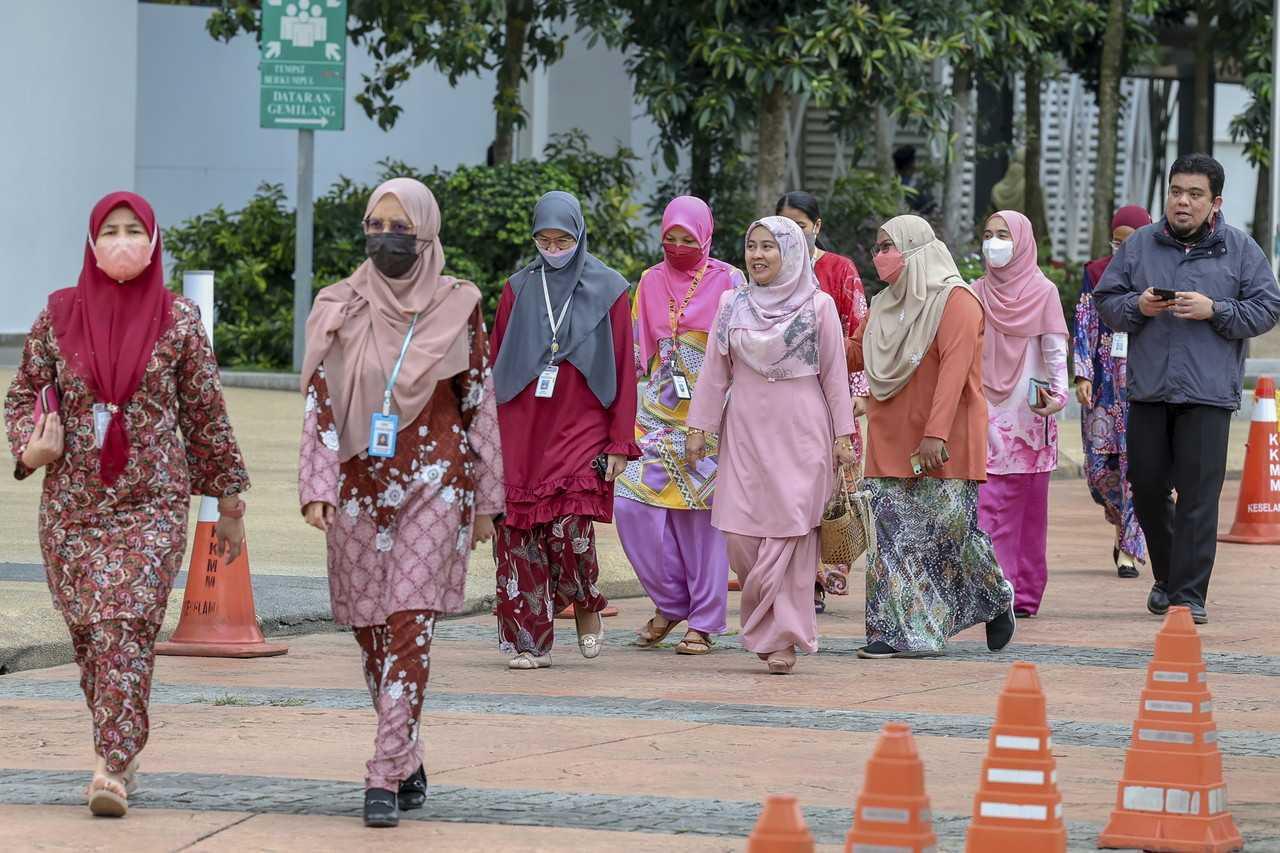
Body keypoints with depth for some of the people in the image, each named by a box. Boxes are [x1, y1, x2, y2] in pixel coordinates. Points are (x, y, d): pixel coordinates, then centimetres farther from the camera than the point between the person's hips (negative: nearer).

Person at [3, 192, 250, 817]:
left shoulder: (179, 322, 1)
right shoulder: (59, 315, 4)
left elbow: (206, 414, 6)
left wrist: (229, 500, 10)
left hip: (152, 502, -3)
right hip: (71, 501, 3)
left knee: (127, 626, -16)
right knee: (88, 633, 5)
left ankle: (113, 768, -21)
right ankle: (122, 754, 22)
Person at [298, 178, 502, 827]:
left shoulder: (456, 309, 0)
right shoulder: (339, 310, 4)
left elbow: (480, 405, 5)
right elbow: (319, 405, 2)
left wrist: (485, 499, 5)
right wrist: (316, 489, -8)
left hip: (433, 486, -3)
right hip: (360, 488, 3)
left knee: (409, 628, -13)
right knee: (371, 631, 7)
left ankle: (385, 780, -16)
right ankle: (407, 762, 24)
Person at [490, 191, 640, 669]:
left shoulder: (607, 291, 3)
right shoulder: (518, 290, 9)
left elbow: (624, 369, 3)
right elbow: (494, 364, 12)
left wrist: (620, 443, -3)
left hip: (581, 430, -3)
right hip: (521, 430, 3)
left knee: (570, 529, -16)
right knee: (521, 534, -4)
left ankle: (586, 604, 12)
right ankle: (530, 641, 3)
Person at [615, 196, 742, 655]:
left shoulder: (728, 282, -1)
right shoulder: (651, 282, 10)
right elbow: (637, 351, 15)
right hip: (658, 411, 4)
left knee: (702, 514, -3)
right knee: (632, 502, -9)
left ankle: (703, 623, 6)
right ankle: (670, 600, 9)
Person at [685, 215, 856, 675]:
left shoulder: (819, 306, 1)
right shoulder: (732, 305, 9)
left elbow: (834, 375, 2)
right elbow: (715, 372, 11)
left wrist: (843, 435, -2)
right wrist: (698, 427, 7)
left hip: (800, 434, -3)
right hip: (746, 433, 3)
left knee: (790, 531, -6)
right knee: (740, 533, -3)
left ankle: (782, 636, 0)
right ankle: (768, 625, 17)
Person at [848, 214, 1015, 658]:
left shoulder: (955, 301, -9)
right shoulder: (884, 306, 16)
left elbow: (954, 369, -18)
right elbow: (854, 354, 25)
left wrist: (936, 433, -27)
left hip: (942, 444, -7)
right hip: (892, 445, 7)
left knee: (951, 529, -4)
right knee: (892, 534, 0)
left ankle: (997, 601, 21)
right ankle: (896, 631, 1)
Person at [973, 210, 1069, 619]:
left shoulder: (1042, 292, 1)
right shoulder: (976, 294, 10)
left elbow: (1054, 351, -4)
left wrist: (1058, 394, -19)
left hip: (1029, 416, -3)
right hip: (987, 414, 3)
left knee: (1028, 506, -2)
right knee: (988, 505, -5)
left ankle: (1025, 593, 0)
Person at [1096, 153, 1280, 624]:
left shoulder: (1240, 249, 3)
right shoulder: (1140, 245, 8)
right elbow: (1106, 301, 11)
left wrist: (1215, 310, -13)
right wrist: (1137, 307, -9)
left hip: (1209, 391, -3)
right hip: (1148, 387, 3)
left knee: (1198, 493, -6)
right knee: (1147, 485, 8)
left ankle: (1189, 594, -3)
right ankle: (1167, 575, 28)